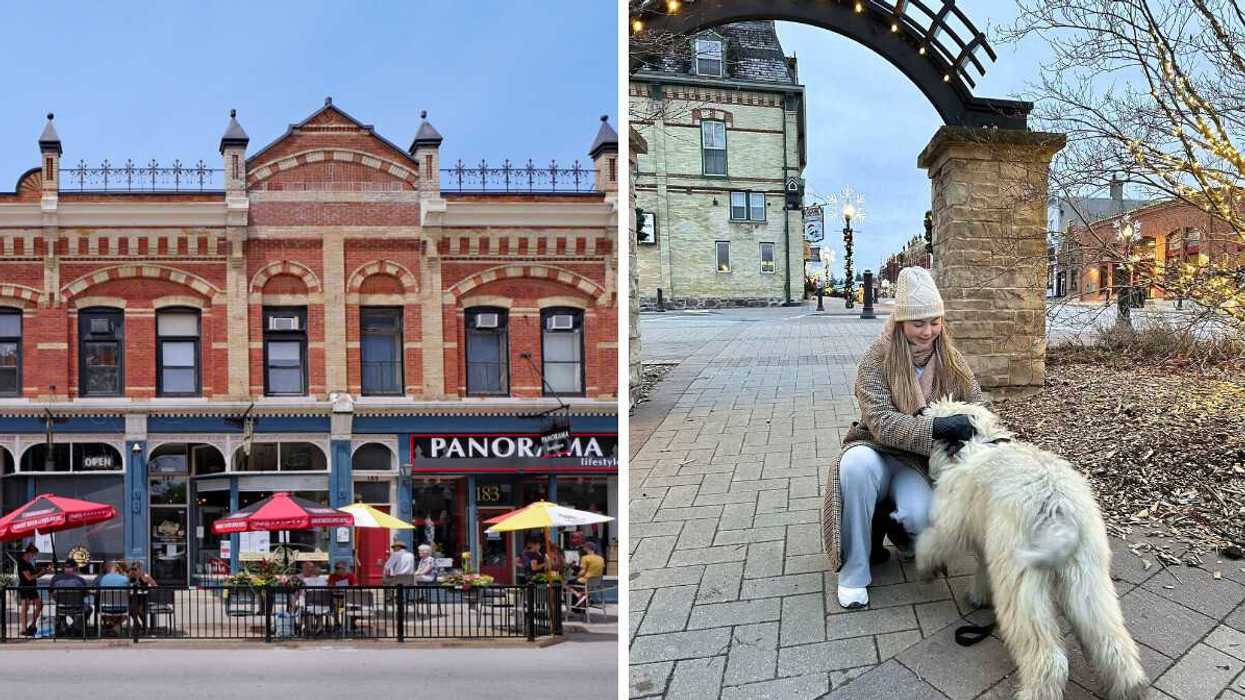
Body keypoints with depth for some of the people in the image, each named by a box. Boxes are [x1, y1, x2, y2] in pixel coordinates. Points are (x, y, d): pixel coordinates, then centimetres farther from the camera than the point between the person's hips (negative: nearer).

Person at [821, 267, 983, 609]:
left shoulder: (951, 362, -2)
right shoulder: (877, 359, -14)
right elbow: (881, 422, -24)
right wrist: (938, 427, -35)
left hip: (920, 465, 2)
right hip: (877, 452, -1)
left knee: (924, 518, -32)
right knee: (858, 463, -38)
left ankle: (892, 524, 9)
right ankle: (853, 571, -22)